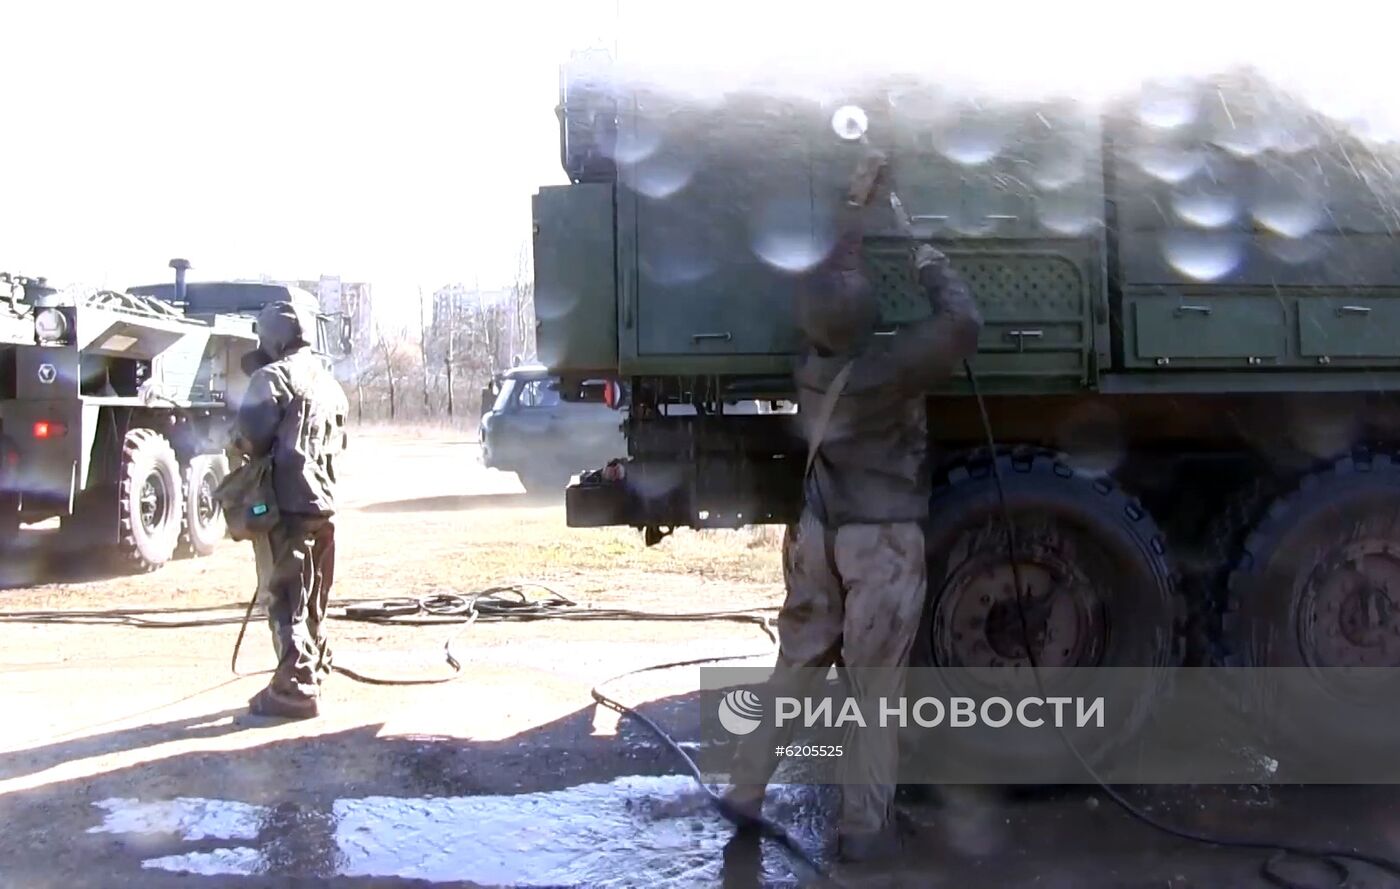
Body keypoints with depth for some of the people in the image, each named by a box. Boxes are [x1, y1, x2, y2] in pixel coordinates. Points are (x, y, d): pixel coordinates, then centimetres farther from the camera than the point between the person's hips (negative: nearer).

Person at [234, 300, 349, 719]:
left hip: (284, 501, -8)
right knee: (313, 599, 17)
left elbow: (253, 432, -17)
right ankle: (312, 675, 27)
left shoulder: (273, 376, -8)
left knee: (285, 599, -6)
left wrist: (244, 449, 3)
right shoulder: (328, 381, 18)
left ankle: (294, 689, -8)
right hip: (323, 501, 8)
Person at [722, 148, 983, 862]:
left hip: (816, 531, 6)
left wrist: (863, 202, 22)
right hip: (881, 540, -6)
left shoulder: (812, 359, 0)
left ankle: (745, 789, 21)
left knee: (795, 663, 16)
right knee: (874, 686, 1)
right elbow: (962, 327, -25)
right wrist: (931, 268, -7)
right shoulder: (883, 368, -19)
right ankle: (864, 826, 7)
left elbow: (835, 274, 14)